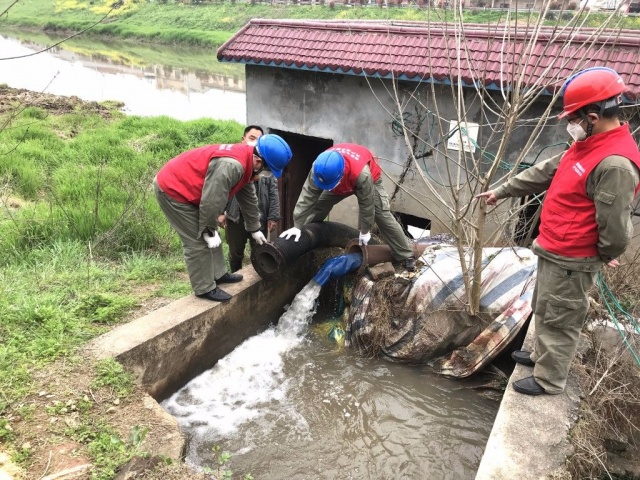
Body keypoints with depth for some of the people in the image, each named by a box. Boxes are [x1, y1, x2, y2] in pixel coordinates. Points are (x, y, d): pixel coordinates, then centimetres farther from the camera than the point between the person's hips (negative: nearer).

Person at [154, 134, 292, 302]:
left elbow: (248, 198, 13)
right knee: (198, 242, -5)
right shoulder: (231, 165, -32)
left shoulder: (246, 159, 1)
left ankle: (218, 274, 29)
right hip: (172, 189, -10)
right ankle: (205, 288, 7)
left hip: (182, 185, 10)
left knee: (210, 234, 16)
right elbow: (212, 201, -28)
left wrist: (255, 229, 20)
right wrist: (208, 231, -14)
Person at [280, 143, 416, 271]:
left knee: (383, 216, -11)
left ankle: (406, 256, 1)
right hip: (343, 182, 4)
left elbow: (366, 204, -35)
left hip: (370, 180, -3)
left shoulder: (362, 173, -49)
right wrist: (297, 226, -33)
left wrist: (365, 231, -22)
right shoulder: (319, 168, -39)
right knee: (317, 208, -4)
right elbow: (308, 196, -32)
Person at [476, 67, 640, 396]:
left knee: (559, 320, 6)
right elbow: (544, 173, 15)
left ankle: (549, 380, 23)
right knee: (545, 311, 25)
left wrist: (605, 257, -6)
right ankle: (542, 355, 45)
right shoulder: (588, 145, 5)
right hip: (554, 251, 10)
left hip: (570, 261, -10)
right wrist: (502, 191, 19)